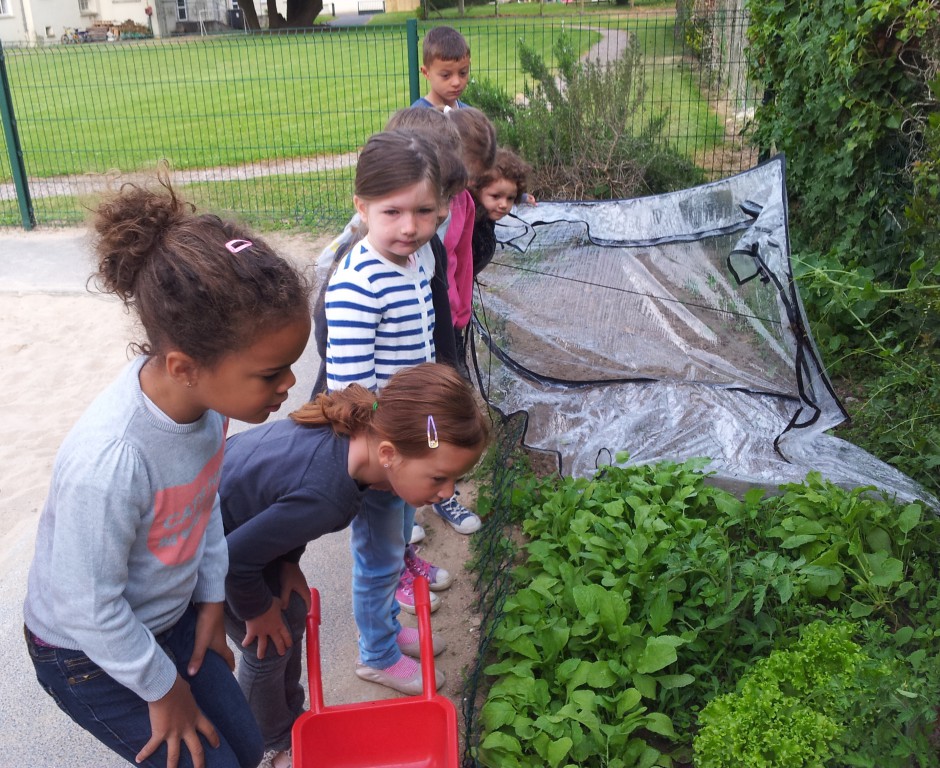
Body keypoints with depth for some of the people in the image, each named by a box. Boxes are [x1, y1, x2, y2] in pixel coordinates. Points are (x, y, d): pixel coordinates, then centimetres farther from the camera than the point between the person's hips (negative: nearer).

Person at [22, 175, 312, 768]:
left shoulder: (207, 392, -20)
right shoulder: (109, 459, -40)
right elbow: (89, 610, -26)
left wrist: (211, 598, 6)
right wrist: (163, 687, -12)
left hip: (170, 615, 6)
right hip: (89, 653, -6)